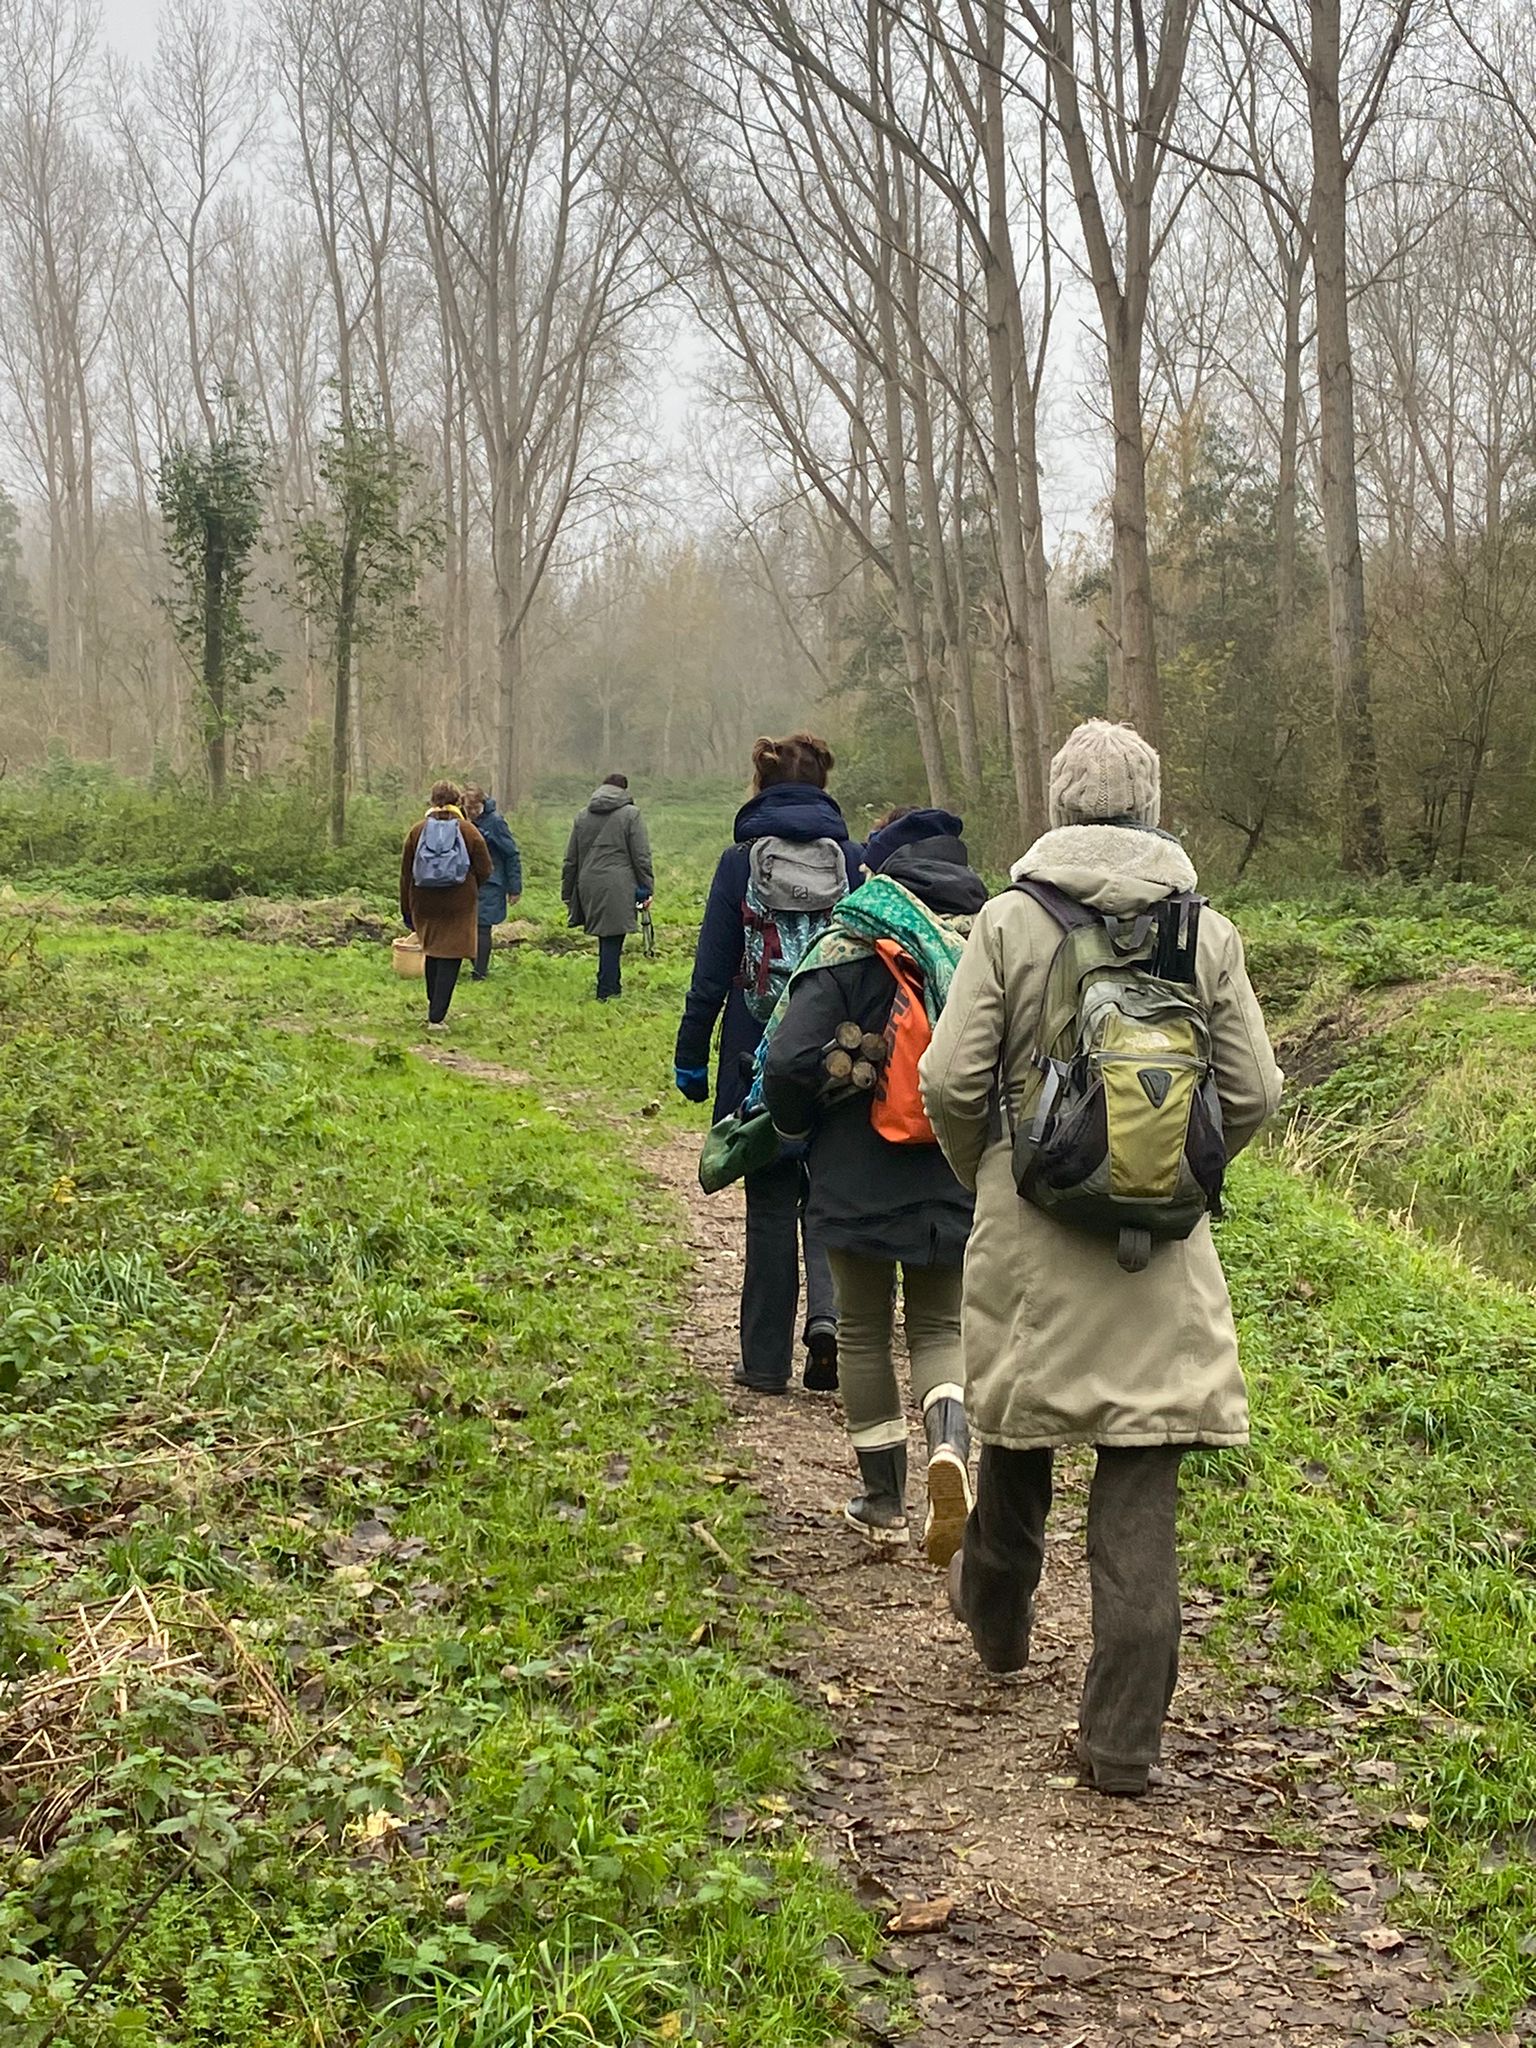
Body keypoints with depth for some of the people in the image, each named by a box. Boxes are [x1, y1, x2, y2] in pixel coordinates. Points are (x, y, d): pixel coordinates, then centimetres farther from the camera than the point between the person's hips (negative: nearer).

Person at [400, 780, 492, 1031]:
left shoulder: (417, 831, 1)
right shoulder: (468, 831, -6)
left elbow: (406, 874, 4)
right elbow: (484, 870, -3)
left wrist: (407, 911, 12)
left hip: (424, 904, 3)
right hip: (459, 905, -3)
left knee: (432, 953, 21)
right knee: (450, 959, 0)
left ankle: (434, 1007, 30)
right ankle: (436, 1017, -6)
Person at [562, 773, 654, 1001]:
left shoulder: (582, 816, 12)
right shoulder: (631, 814, -1)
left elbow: (571, 860, 15)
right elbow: (641, 857, -4)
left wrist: (567, 894, 21)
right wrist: (646, 890, 0)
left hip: (589, 886, 5)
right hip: (618, 888, -4)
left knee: (607, 938, 14)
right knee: (613, 939, -2)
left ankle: (611, 986, 20)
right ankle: (606, 991, -2)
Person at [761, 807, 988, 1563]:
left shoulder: (848, 949, -11)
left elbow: (788, 1064, -17)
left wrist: (800, 1129, 4)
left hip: (859, 1181, -2)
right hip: (958, 1184, 3)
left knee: (864, 1333, 14)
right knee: (940, 1328, 16)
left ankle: (884, 1503, 20)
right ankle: (949, 1444, -14)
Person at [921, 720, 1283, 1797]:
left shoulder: (1010, 919, -6)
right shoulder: (1208, 931, 0)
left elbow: (952, 1080, -8)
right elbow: (1252, 1093, 2)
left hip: (1030, 1233, 0)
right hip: (1163, 1247, 1)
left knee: (1017, 1432, 22)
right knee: (1142, 1489, 3)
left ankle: (997, 1619, 46)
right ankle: (1125, 1738, 5)